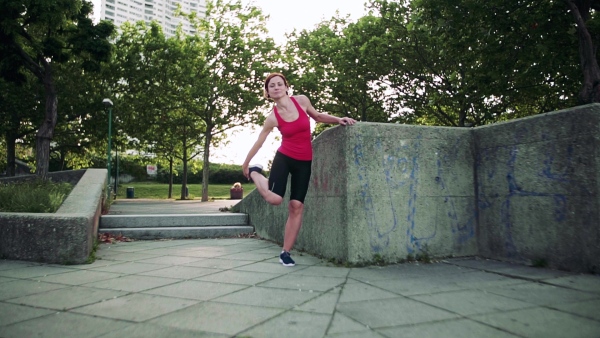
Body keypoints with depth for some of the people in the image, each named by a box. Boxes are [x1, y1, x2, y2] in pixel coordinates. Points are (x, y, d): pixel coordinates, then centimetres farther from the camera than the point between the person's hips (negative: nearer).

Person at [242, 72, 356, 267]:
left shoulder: (301, 100, -3)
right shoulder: (272, 118, -8)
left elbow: (317, 116, 15)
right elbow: (258, 142, 3)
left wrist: (338, 120, 2)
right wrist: (245, 164, 12)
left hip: (304, 162, 2)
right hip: (284, 158, -2)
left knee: (296, 207, 0)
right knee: (274, 199, -20)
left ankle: (285, 252, 9)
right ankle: (255, 173, 12)